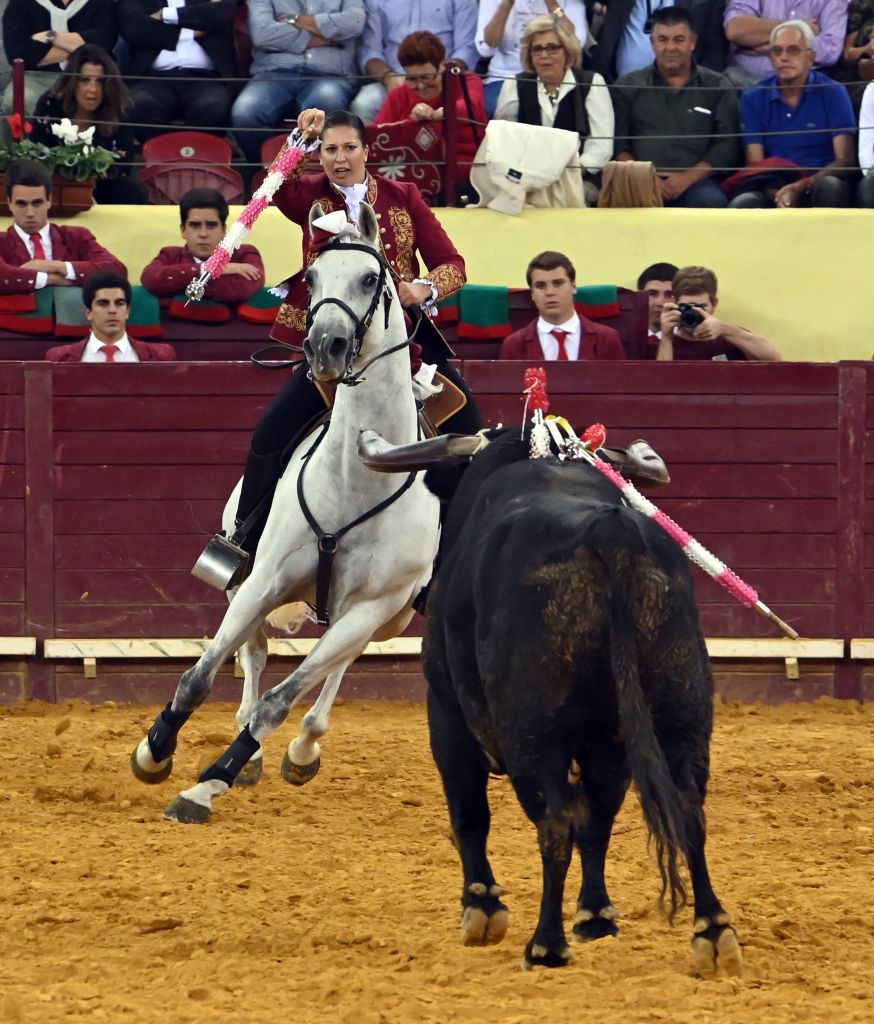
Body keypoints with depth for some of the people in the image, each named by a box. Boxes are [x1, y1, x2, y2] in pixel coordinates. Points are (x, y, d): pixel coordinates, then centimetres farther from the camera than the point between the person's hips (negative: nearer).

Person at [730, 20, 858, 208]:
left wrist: (801, 187, -21)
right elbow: (755, 165, 4)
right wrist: (777, 195, -19)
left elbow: (845, 161, -3)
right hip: (773, 191, 0)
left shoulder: (833, 94, 4)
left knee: (830, 187, -37)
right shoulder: (753, 99, 10)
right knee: (741, 204, -34)